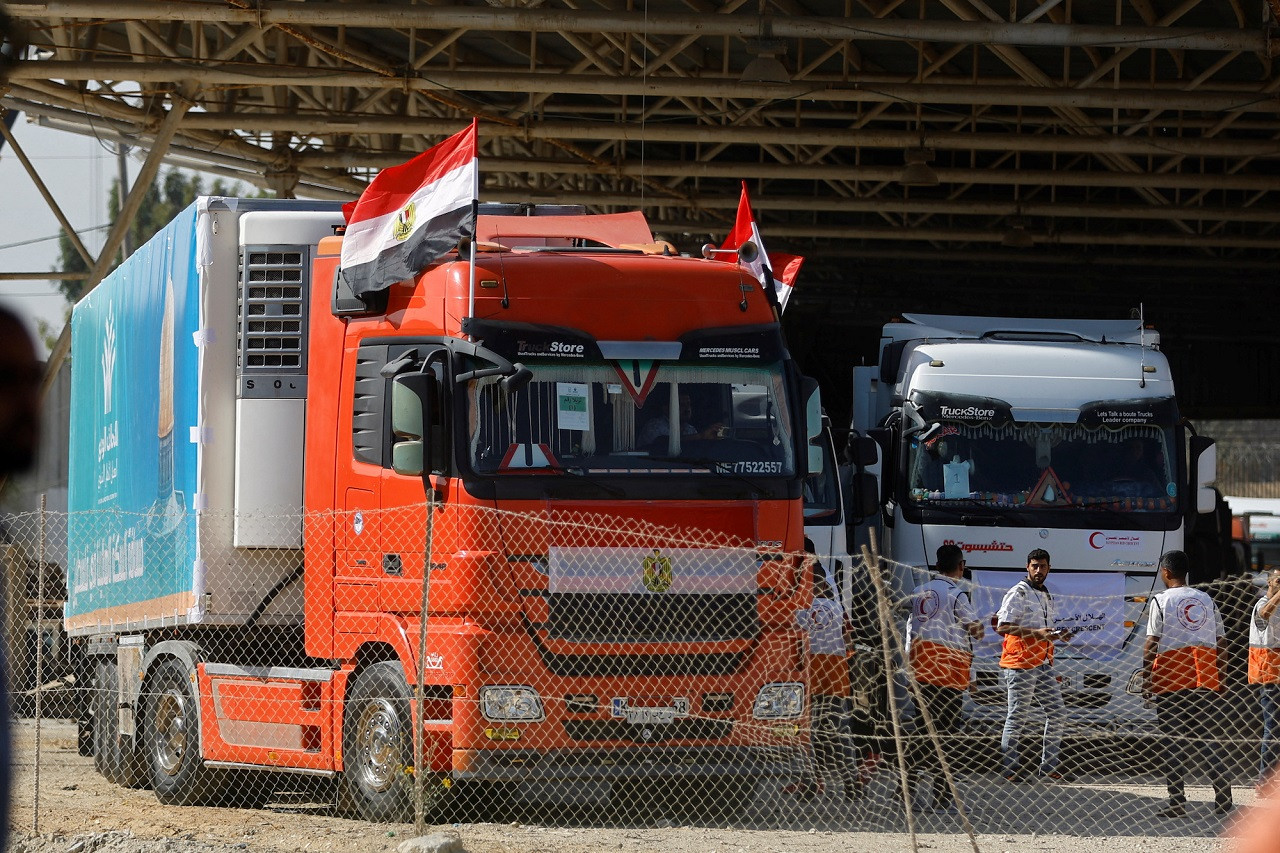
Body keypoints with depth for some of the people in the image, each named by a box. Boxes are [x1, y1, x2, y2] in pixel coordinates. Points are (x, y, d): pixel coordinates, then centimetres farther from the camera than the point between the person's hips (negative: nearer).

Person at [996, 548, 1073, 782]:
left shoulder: (1046, 596, 18)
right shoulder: (1018, 593, -8)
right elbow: (1002, 627, -16)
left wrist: (1056, 635, 6)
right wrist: (1036, 633, -23)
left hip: (1043, 665, 8)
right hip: (1020, 663, -8)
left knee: (1057, 712, 7)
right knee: (1017, 717, -4)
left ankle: (1049, 765, 13)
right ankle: (1010, 767, 1)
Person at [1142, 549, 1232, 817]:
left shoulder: (1161, 600, -4)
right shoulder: (1206, 600, 10)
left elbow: (1151, 643, -8)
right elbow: (1222, 642, 9)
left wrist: (1145, 678, -2)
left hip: (1172, 678, -4)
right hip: (1205, 681, 4)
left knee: (1173, 741, 1)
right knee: (1204, 737, 10)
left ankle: (1177, 801, -1)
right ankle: (1223, 792, -4)